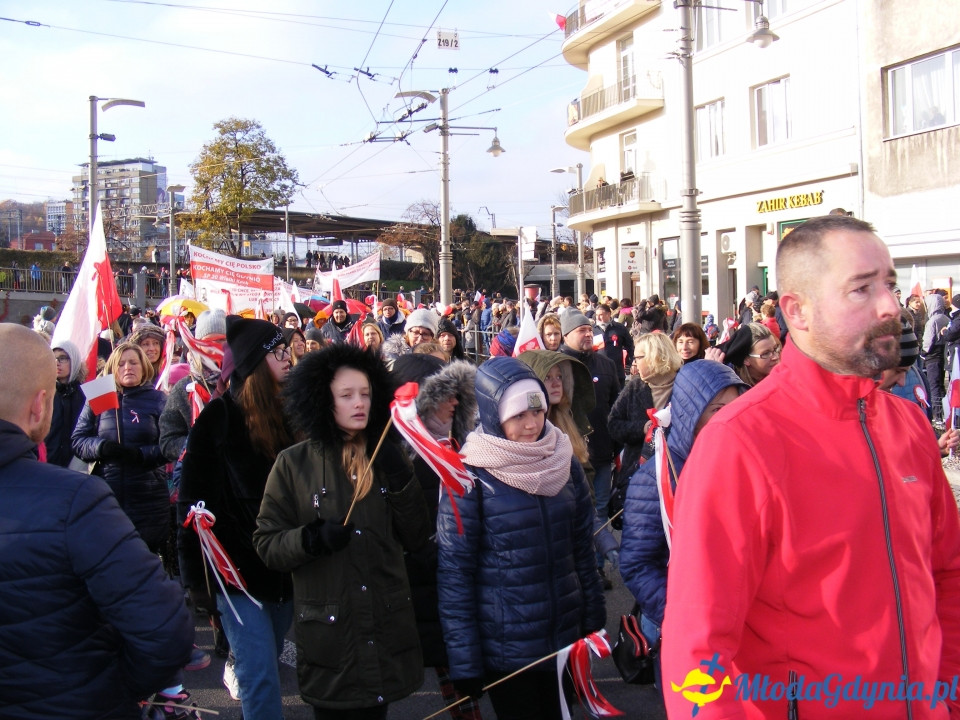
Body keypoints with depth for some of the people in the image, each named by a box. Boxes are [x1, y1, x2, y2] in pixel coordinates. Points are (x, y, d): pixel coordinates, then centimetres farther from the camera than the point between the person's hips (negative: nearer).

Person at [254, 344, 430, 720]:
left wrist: (400, 479, -11)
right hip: (328, 632, -3)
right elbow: (267, 544, -5)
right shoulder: (294, 463, -6)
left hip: (386, 630, 3)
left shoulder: (387, 457, 3)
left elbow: (416, 539, 1)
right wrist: (312, 538, -22)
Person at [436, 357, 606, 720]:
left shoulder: (564, 462, 1)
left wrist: (593, 620, 7)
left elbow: (583, 549, 8)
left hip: (566, 638, 4)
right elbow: (454, 572, -12)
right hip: (505, 649, -4)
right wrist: (464, 661, -12)